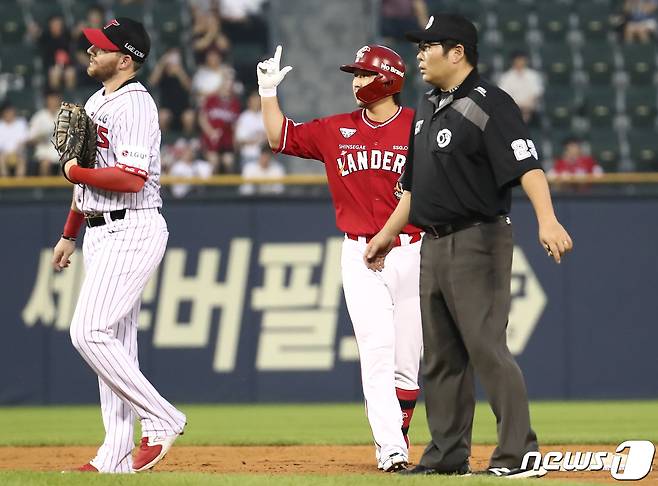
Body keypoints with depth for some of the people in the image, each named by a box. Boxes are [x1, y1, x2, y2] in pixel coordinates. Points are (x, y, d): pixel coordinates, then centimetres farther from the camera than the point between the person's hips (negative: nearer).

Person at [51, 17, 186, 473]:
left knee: (90, 332, -16)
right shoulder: (96, 103, 16)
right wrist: (69, 235, 26)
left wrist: (77, 173, -13)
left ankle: (161, 419, -9)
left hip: (132, 230, -10)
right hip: (101, 233, 10)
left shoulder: (135, 105, -15)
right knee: (114, 342, 9)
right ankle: (117, 456, 10)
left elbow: (131, 178, -25)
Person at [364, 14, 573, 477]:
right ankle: (447, 456, 17)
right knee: (441, 355, 11)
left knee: (486, 347, -13)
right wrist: (388, 233, 28)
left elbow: (527, 165, -25)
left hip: (479, 241, -9)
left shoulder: (489, 104, -13)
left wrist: (547, 220, -39)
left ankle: (519, 455, -12)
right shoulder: (427, 107, 15)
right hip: (434, 244, 9)